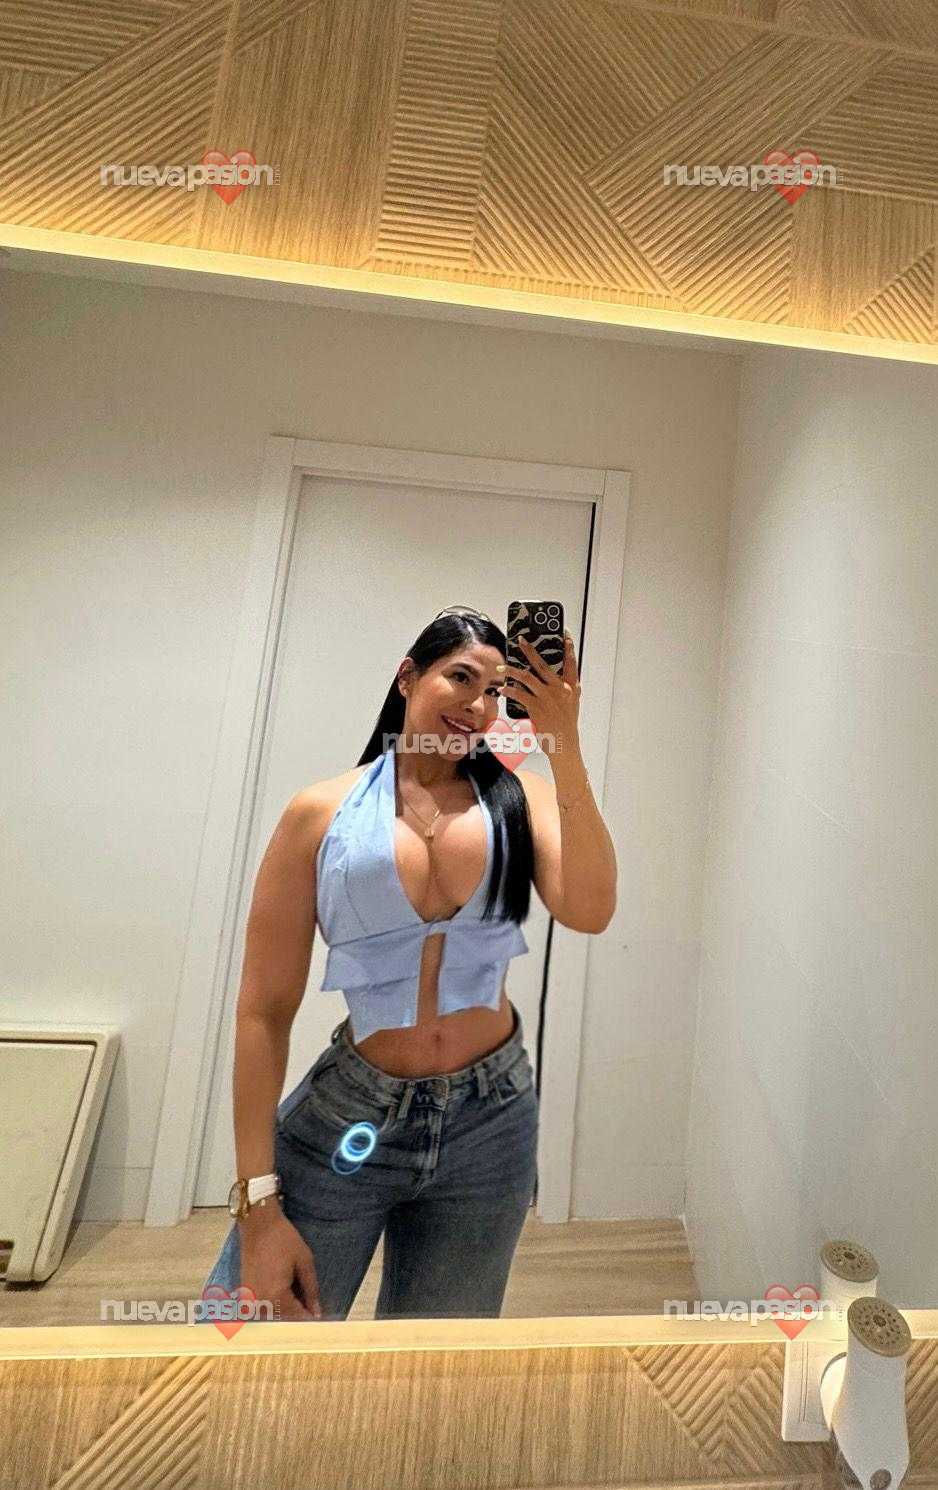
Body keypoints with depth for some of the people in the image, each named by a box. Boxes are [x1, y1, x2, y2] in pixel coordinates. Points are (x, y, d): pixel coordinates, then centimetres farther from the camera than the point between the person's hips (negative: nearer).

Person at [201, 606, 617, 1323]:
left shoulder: (519, 797, -2)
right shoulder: (323, 811, -7)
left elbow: (589, 911, -18)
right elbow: (264, 1012, -7)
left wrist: (566, 749, -20)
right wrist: (259, 1203, -7)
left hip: (489, 1127, 2)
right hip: (344, 1122, -1)